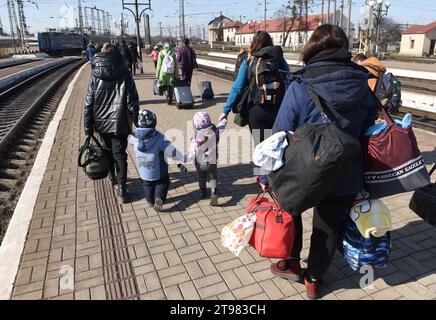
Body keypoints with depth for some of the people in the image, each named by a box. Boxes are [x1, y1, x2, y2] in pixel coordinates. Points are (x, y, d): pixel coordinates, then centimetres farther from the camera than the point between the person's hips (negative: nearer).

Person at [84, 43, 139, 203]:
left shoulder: (95, 76, -2)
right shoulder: (124, 75, -6)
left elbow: (89, 103, -3)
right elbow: (132, 102, -8)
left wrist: (88, 127, 3)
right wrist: (137, 122, -1)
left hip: (101, 123, 2)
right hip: (119, 123, -2)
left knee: (107, 150, 23)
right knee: (120, 154, 2)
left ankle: (112, 176, 40)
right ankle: (121, 189, 0)